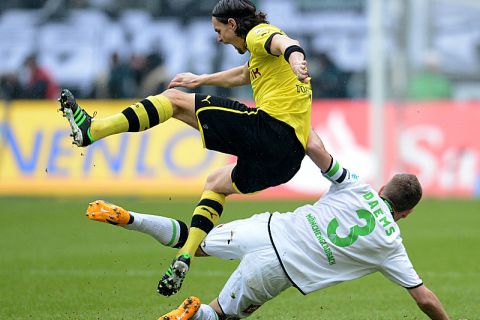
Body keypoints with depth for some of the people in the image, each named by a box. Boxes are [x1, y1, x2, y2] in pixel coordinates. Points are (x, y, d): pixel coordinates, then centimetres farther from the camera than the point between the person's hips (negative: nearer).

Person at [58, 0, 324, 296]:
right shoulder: (261, 58, 33)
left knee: (175, 99, -2)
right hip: (289, 158, 9)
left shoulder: (258, 34, 4)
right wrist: (203, 80, 63)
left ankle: (90, 130, -10)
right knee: (216, 183, 33)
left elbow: (284, 43, -19)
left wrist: (295, 59, -41)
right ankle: (185, 258, 22)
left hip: (269, 128, -9)